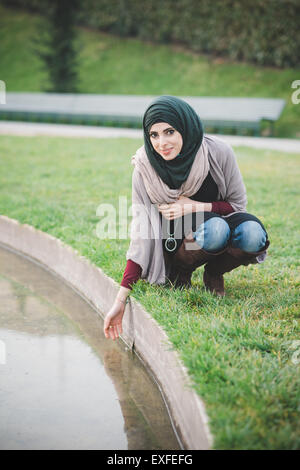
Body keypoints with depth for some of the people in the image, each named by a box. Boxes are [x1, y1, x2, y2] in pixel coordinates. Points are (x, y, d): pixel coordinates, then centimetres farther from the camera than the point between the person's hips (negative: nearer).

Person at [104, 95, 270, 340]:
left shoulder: (219, 152, -20)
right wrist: (121, 298, -23)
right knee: (214, 230, -36)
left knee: (253, 236, -33)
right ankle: (179, 272, -4)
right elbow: (142, 231, -18)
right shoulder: (145, 167, -19)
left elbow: (238, 203, -7)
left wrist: (195, 207, -25)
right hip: (176, 236, -1)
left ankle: (214, 273, -1)